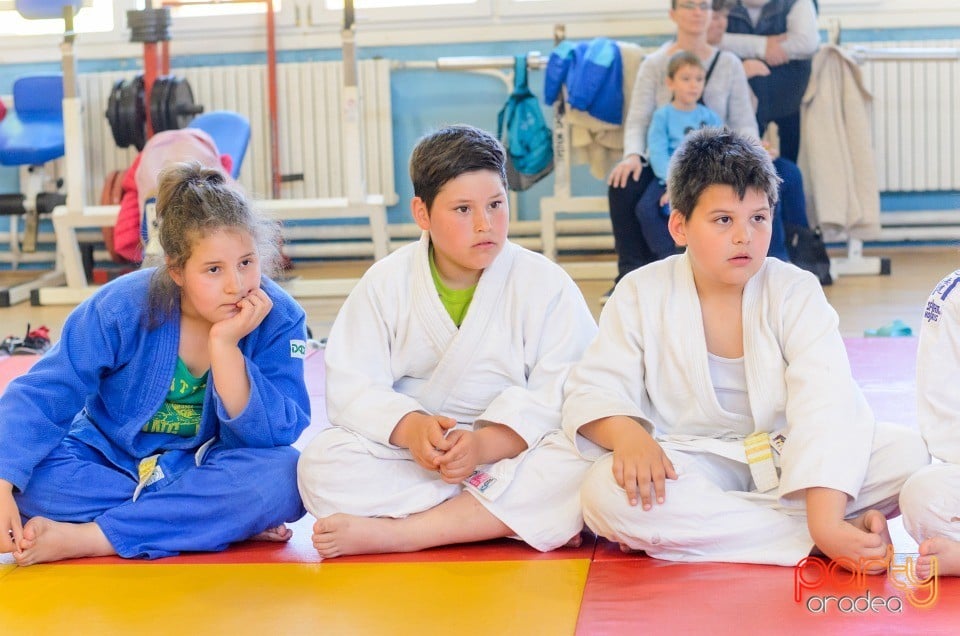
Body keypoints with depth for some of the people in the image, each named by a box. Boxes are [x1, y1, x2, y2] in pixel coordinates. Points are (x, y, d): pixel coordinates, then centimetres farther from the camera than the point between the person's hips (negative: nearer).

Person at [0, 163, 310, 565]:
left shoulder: (279, 320, -15)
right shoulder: (122, 307, -16)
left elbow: (272, 437, -22)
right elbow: (41, 395, -17)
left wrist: (224, 344, -33)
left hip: (205, 476, 0)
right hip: (107, 465, 0)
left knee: (282, 477, -32)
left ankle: (82, 537, -27)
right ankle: (227, 525, -23)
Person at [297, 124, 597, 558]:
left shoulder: (546, 285, -2)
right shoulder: (387, 282, 3)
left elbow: (560, 396, -12)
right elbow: (352, 387, -6)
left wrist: (484, 444, -28)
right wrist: (410, 427, -26)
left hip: (511, 453, -1)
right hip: (408, 455, 1)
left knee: (576, 471, -32)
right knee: (322, 464, -25)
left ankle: (394, 533, -28)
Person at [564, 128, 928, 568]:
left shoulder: (796, 292, -6)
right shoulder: (641, 295, -2)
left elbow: (826, 408, -19)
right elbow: (595, 389, -7)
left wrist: (825, 520, -33)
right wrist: (626, 434, -33)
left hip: (786, 461, 1)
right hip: (690, 465, 0)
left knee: (906, 453, -22)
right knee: (604, 493, -34)